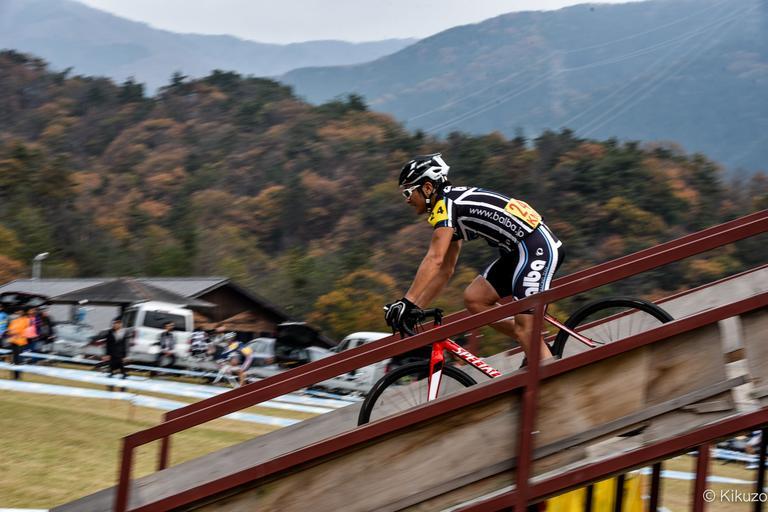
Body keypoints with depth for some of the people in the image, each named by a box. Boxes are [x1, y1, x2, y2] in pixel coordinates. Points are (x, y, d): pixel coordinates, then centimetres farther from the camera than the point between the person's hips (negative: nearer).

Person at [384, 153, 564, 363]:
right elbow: (445, 269, 22)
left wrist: (407, 302, -24)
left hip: (538, 248, -10)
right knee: (473, 298, 8)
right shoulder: (451, 209, 19)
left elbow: (434, 260, -22)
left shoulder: (446, 203, -10)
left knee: (525, 328, -13)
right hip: (519, 251, 10)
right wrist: (416, 309, 17)